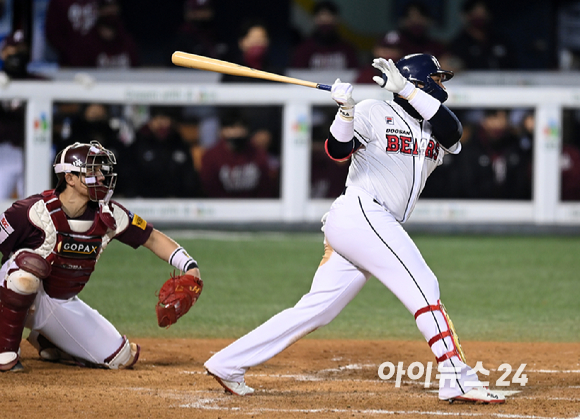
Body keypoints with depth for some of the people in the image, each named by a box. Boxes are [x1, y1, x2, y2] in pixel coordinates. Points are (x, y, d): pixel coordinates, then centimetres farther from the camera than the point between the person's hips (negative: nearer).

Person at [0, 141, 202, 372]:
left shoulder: (108, 215, -7)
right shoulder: (36, 211, -23)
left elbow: (152, 238, 3)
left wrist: (189, 266, -9)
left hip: (65, 304, 6)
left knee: (124, 357, 0)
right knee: (31, 263, -39)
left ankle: (47, 344, 23)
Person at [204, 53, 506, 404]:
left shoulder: (435, 131, 19)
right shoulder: (373, 113, 1)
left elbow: (453, 130, -4)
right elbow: (339, 151, -12)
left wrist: (406, 89, -10)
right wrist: (346, 111, -29)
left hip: (378, 226, 8)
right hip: (361, 213, -8)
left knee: (316, 309, 5)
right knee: (423, 287, -15)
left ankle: (228, 364, 8)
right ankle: (457, 379, -17)